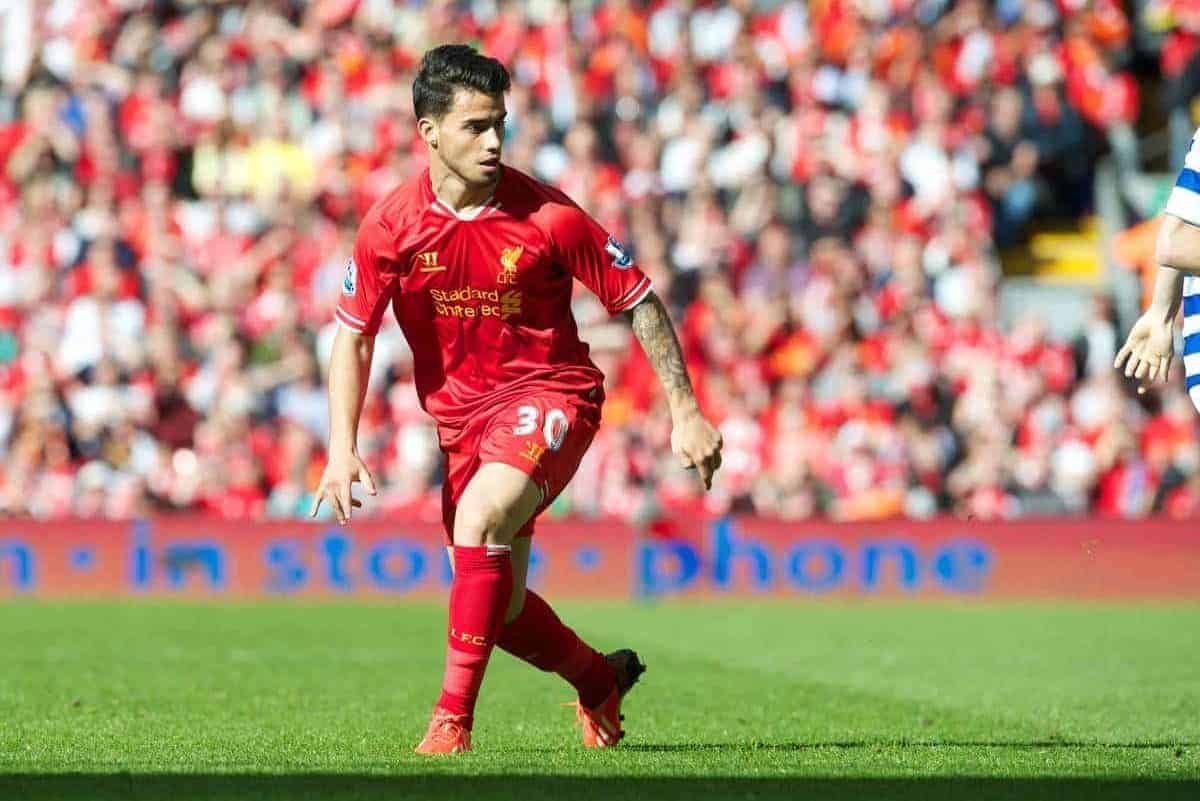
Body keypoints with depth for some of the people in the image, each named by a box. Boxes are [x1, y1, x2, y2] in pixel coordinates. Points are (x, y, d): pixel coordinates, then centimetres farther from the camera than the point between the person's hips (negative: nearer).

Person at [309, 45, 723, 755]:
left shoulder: (547, 216, -15)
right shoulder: (391, 227, -8)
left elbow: (640, 303, -5)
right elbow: (354, 334, 1)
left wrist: (685, 412, -6)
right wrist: (343, 448, -10)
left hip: (551, 393, -4)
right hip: (459, 415, 4)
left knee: (479, 517, -31)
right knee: (502, 609, 6)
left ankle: (454, 720, -26)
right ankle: (600, 681, 38)